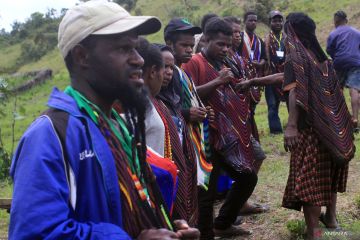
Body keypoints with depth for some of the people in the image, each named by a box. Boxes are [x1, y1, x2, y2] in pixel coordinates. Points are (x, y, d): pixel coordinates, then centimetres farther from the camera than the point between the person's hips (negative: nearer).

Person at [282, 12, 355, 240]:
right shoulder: (320, 55, 13)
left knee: (308, 177, -4)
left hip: (310, 126, -8)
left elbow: (295, 92, -22)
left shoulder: (295, 57, -10)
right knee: (328, 171, 22)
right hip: (331, 125, 8)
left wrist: (291, 125, -29)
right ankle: (331, 216, 37)